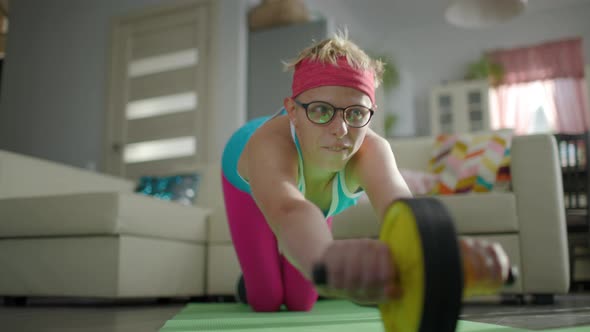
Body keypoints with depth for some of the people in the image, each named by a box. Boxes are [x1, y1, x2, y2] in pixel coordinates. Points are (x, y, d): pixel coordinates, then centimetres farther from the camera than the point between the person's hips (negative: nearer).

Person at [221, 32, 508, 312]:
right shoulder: (270, 143, -50)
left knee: (300, 302, 12)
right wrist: (327, 258, -97)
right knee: (265, 300, 1)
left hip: (307, 190, 2)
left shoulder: (369, 150, -42)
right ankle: (249, 277, 35)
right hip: (248, 185, -2)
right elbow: (288, 210, -73)